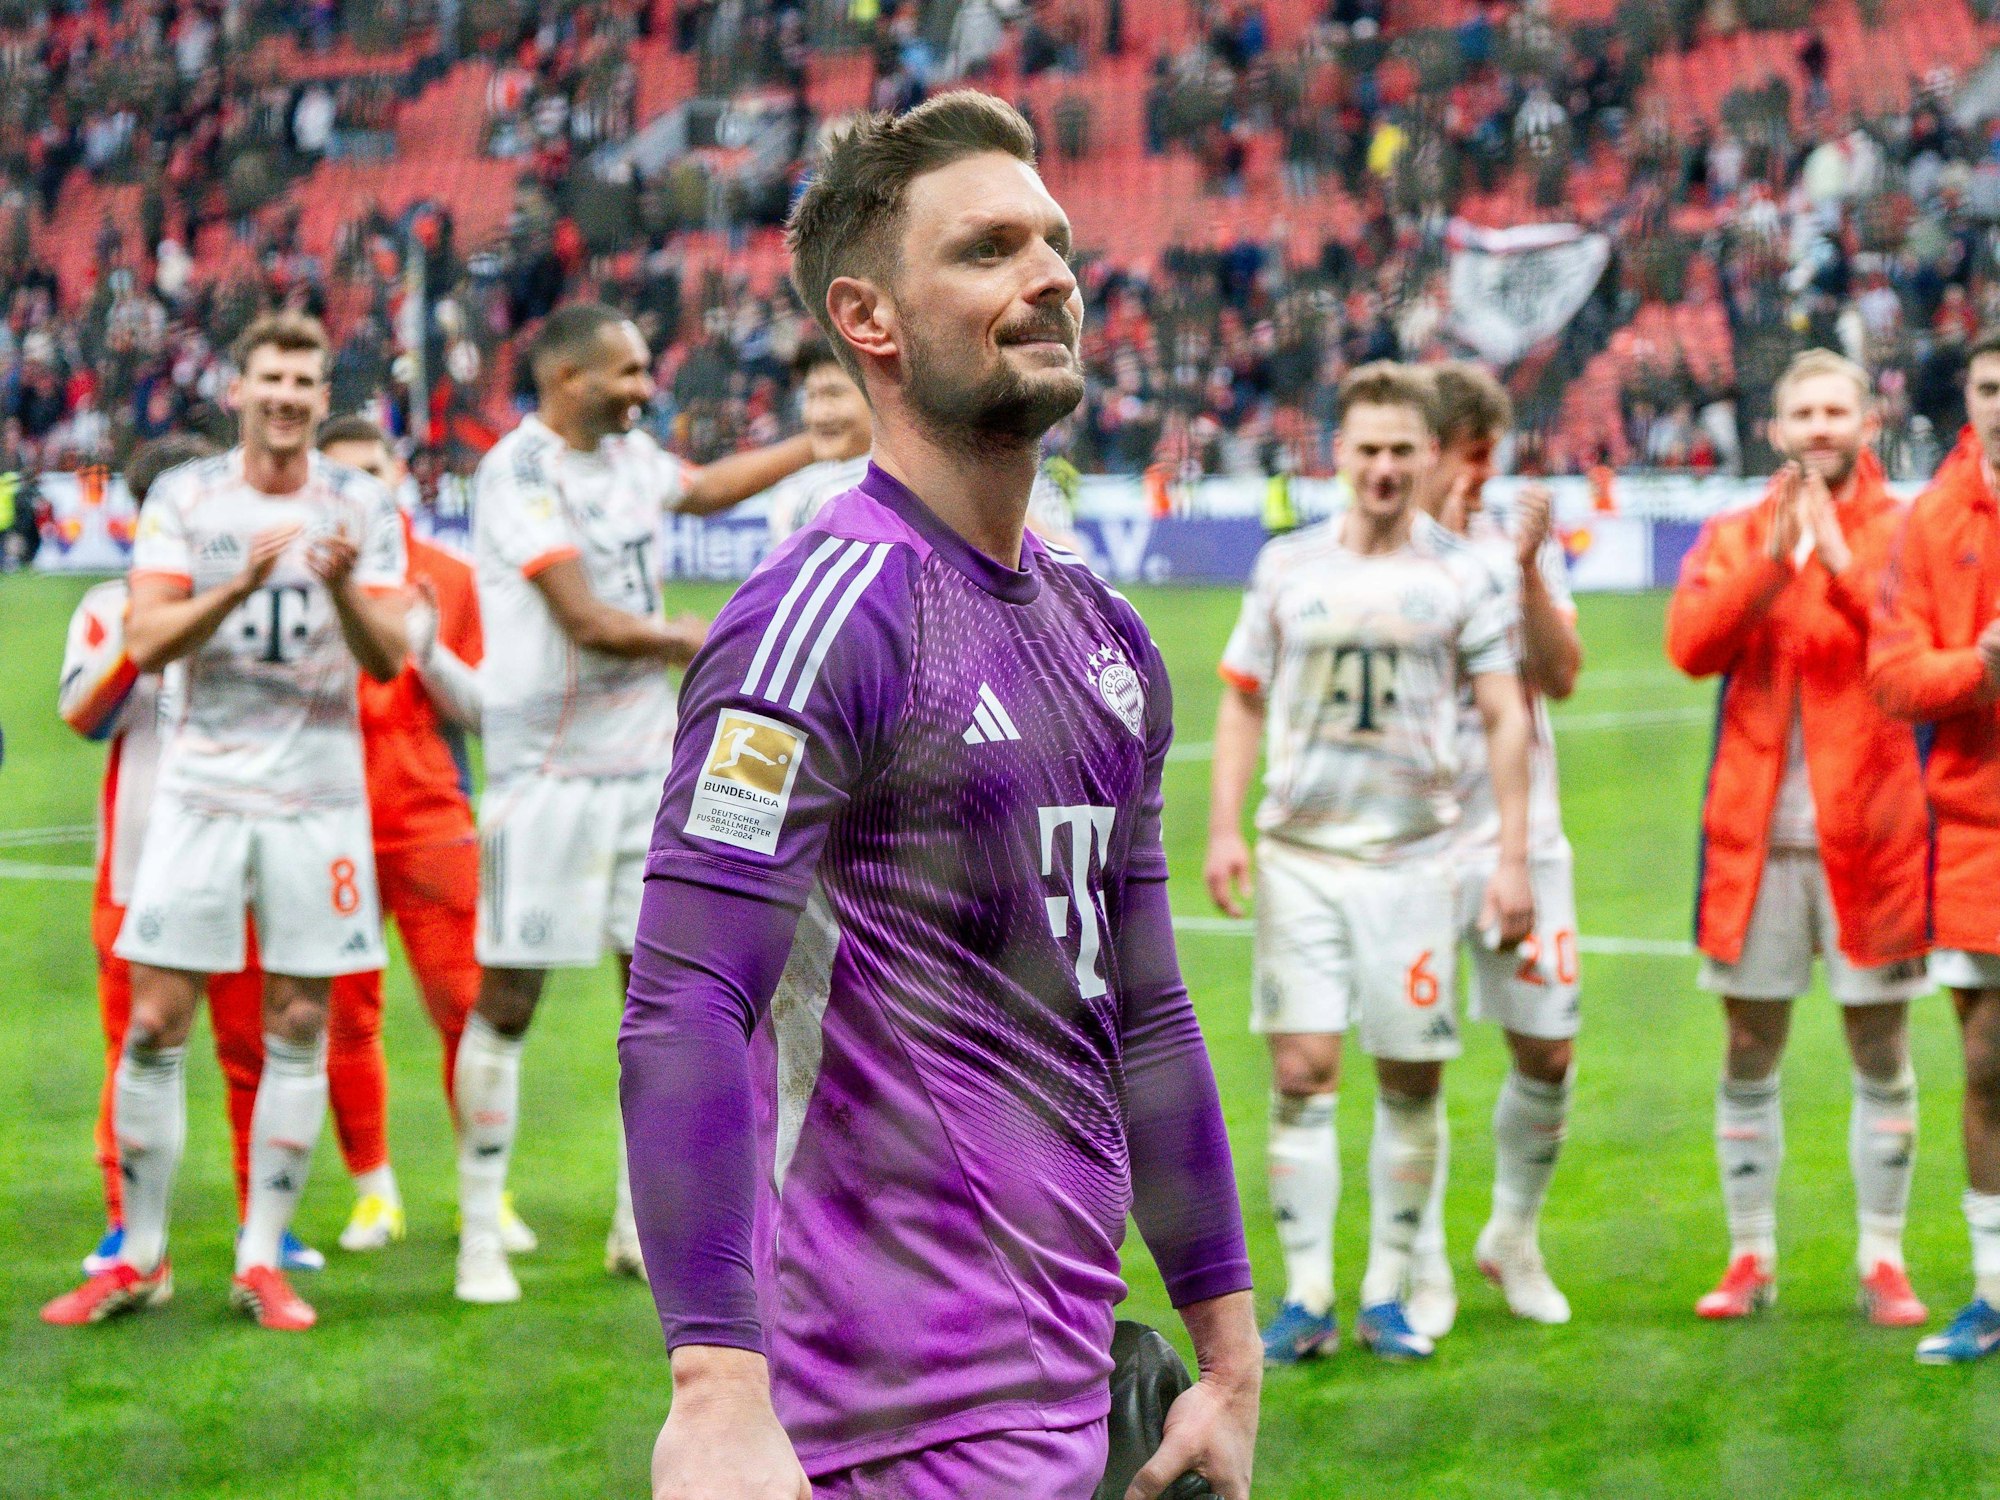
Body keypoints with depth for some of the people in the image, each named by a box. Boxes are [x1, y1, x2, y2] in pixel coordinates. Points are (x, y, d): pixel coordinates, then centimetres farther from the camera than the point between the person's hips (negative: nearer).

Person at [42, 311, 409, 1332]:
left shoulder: (362, 508, 4)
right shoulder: (184, 498, 3)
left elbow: (386, 660, -4)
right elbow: (148, 642, -8)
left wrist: (344, 589, -23)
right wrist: (242, 584, -23)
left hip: (318, 796, 0)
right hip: (202, 787, 0)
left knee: (299, 1026, 1)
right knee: (154, 1023, -2)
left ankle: (262, 1259, 9)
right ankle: (140, 1256, 9)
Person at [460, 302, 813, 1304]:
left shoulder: (629, 457, 10)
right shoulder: (519, 473, -15)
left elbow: (707, 488, 33)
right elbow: (587, 622, -19)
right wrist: (688, 641, -6)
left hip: (645, 764, 7)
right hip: (547, 769, -7)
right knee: (508, 1000, -1)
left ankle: (641, 1224, 15)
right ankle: (481, 1234, 7)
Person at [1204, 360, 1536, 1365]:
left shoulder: (1461, 575, 3)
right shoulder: (1288, 566, 8)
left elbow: (1506, 719, 4)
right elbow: (1242, 703, 14)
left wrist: (1512, 857, -2)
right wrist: (1224, 829, 3)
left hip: (1414, 856, -1)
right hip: (1299, 855, 1)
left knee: (1411, 1081, 1)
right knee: (1302, 1071, -5)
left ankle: (1387, 1296, 12)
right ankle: (1306, 1298, -1)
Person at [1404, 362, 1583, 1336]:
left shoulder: (1521, 545, 7)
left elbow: (1561, 674, -3)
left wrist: (1526, 567, -15)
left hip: (1523, 835, 3)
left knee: (1548, 1051, 5)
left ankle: (1514, 1238, 26)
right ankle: (1424, 1267, 8)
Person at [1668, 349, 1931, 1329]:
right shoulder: (1734, 538, 10)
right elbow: (1690, 643, -7)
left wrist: (1840, 561, -23)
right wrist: (1771, 562, -18)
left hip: (1868, 832, -2)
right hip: (1757, 833, 2)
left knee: (1881, 1054, 2)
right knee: (1749, 1054, 6)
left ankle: (1883, 1263, 9)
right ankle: (1750, 1258, 15)